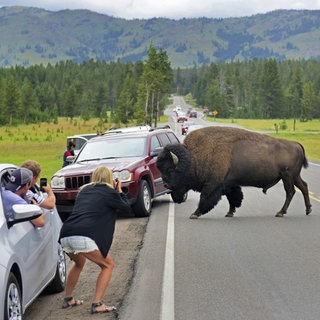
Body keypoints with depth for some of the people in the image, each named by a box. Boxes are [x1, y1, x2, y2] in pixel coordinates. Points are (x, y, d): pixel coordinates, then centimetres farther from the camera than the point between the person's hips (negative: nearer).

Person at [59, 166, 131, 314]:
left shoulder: (85, 190, 25)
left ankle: (68, 299, 37)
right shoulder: (109, 192, 9)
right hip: (84, 238, -7)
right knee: (108, 265, 13)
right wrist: (119, 192, 33)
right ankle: (97, 304, 3)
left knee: (79, 263, 35)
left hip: (65, 236, 7)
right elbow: (126, 208, 19)